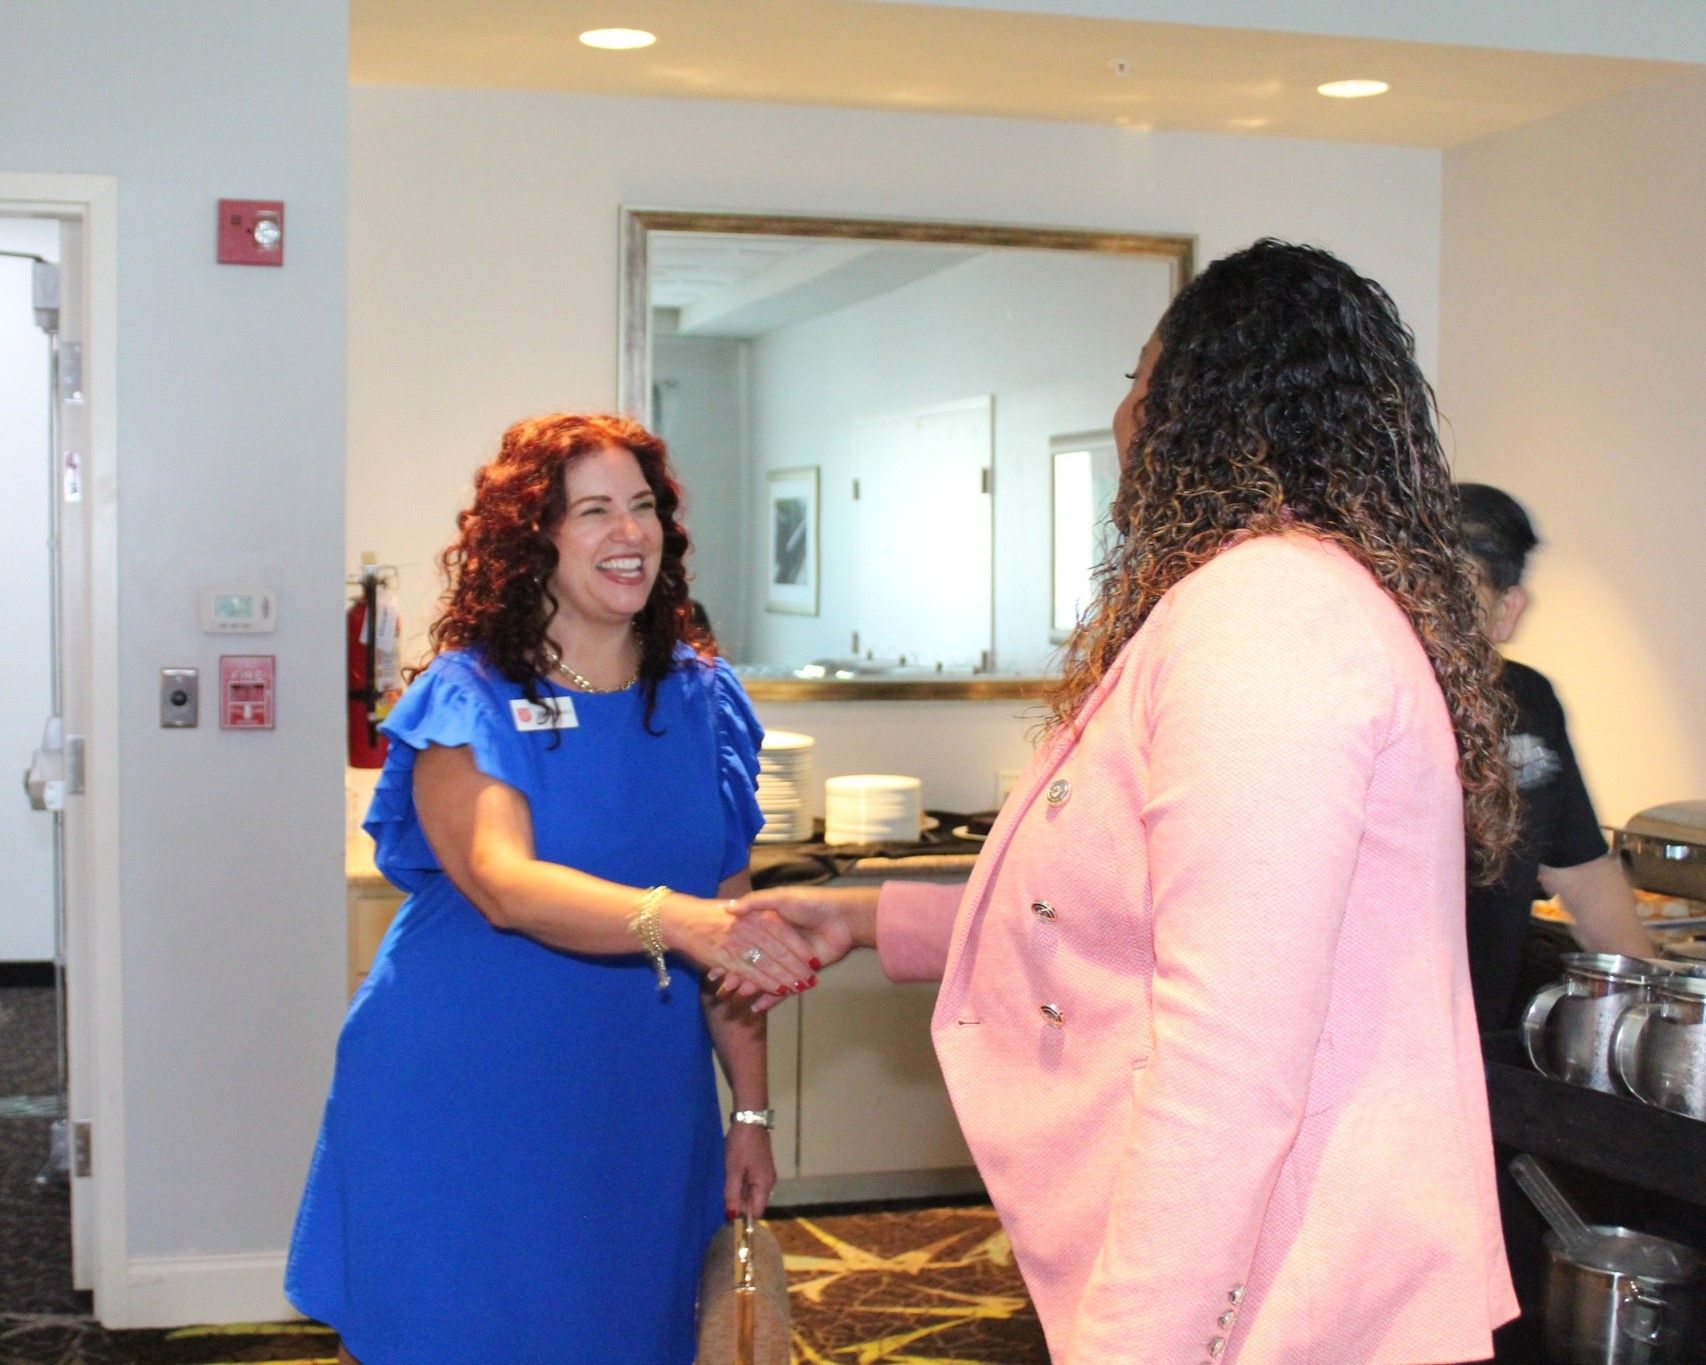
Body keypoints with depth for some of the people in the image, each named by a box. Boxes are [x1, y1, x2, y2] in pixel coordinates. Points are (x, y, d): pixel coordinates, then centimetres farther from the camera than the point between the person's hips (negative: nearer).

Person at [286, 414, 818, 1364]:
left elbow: (730, 930, 7)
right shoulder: (469, 699, -8)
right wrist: (673, 920, -40)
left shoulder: (704, 705, 5)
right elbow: (507, 887, -24)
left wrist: (752, 1112, 4)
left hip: (637, 1116, 4)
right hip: (462, 1108, -3)